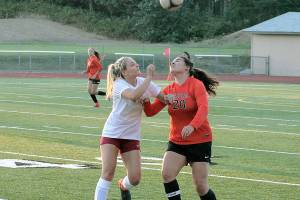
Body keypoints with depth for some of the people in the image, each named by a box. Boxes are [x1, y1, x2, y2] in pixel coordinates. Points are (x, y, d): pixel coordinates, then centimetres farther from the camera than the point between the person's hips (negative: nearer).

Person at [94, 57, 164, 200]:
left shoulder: (143, 82, -1)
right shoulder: (119, 85, -18)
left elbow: (163, 97, 1)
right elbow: (134, 95, -38)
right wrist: (149, 77, -34)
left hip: (131, 136, 4)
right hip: (112, 133, -4)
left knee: (135, 178, -2)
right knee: (108, 173, -14)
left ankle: (123, 186, 34)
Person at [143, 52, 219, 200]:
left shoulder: (196, 85, -11)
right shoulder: (169, 90, 6)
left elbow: (203, 108, -26)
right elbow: (151, 111, 6)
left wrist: (192, 126, -43)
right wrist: (145, 100, -16)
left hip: (200, 141, -5)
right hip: (176, 142, 5)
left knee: (201, 186, -3)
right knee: (167, 174, -17)